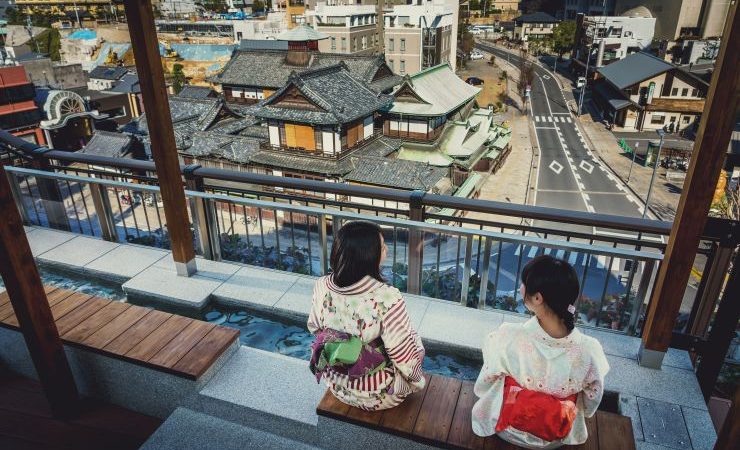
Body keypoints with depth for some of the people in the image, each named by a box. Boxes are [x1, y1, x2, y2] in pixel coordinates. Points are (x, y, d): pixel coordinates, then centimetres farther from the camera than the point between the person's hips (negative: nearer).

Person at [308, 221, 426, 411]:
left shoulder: (322, 286, -17)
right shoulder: (387, 299, -34)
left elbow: (314, 327, 2)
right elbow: (406, 360, -25)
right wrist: (415, 378, -2)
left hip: (336, 386, 5)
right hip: (377, 396, -4)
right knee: (415, 340, 24)